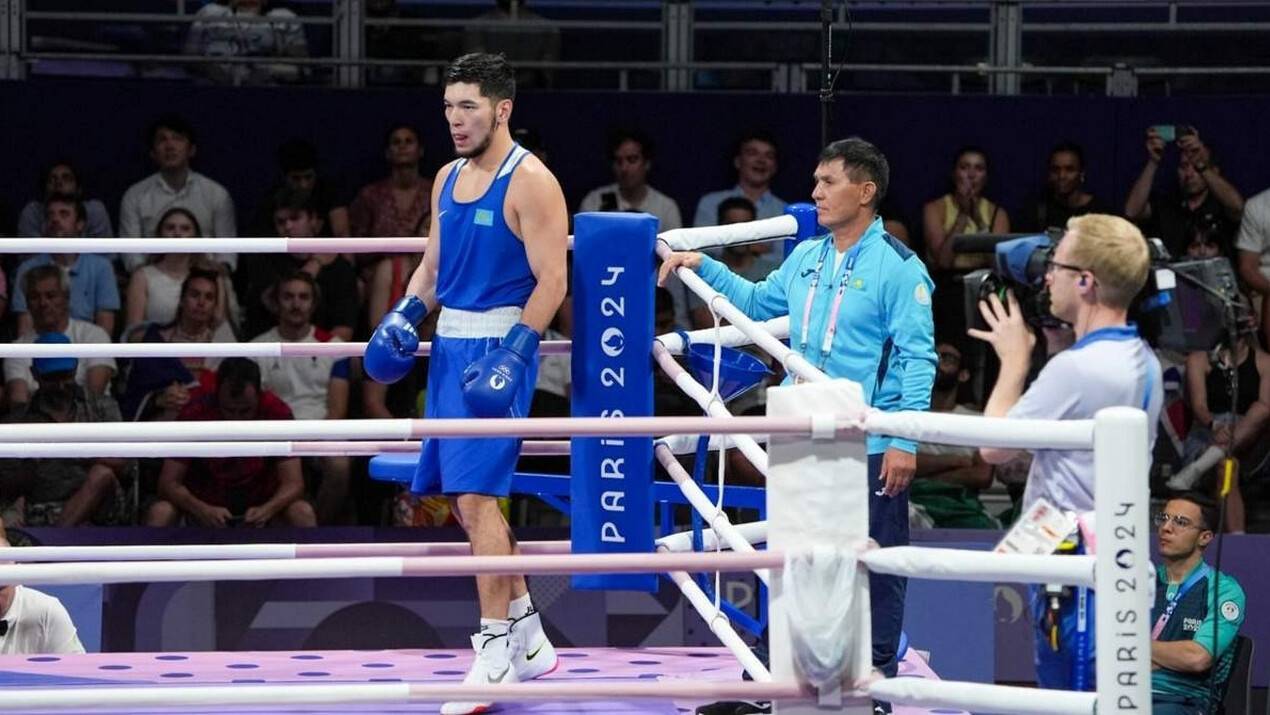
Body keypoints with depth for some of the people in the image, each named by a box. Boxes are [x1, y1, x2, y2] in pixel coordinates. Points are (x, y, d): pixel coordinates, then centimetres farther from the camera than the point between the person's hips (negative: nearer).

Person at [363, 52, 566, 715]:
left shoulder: (529, 182, -12)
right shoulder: (448, 178, 13)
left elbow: (551, 280, -15)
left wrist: (513, 358, -22)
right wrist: (403, 316, 5)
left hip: (497, 346, -9)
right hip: (450, 344, 9)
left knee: (475, 494, -13)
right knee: (467, 496, 12)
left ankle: (495, 649, -7)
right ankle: (529, 636, 23)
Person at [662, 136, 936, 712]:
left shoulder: (898, 267, -10)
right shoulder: (806, 258, 12)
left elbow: (917, 357, -13)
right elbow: (758, 302, 31)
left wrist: (905, 440, -18)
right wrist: (703, 267, 24)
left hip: (869, 445, -7)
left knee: (874, 565, 1)